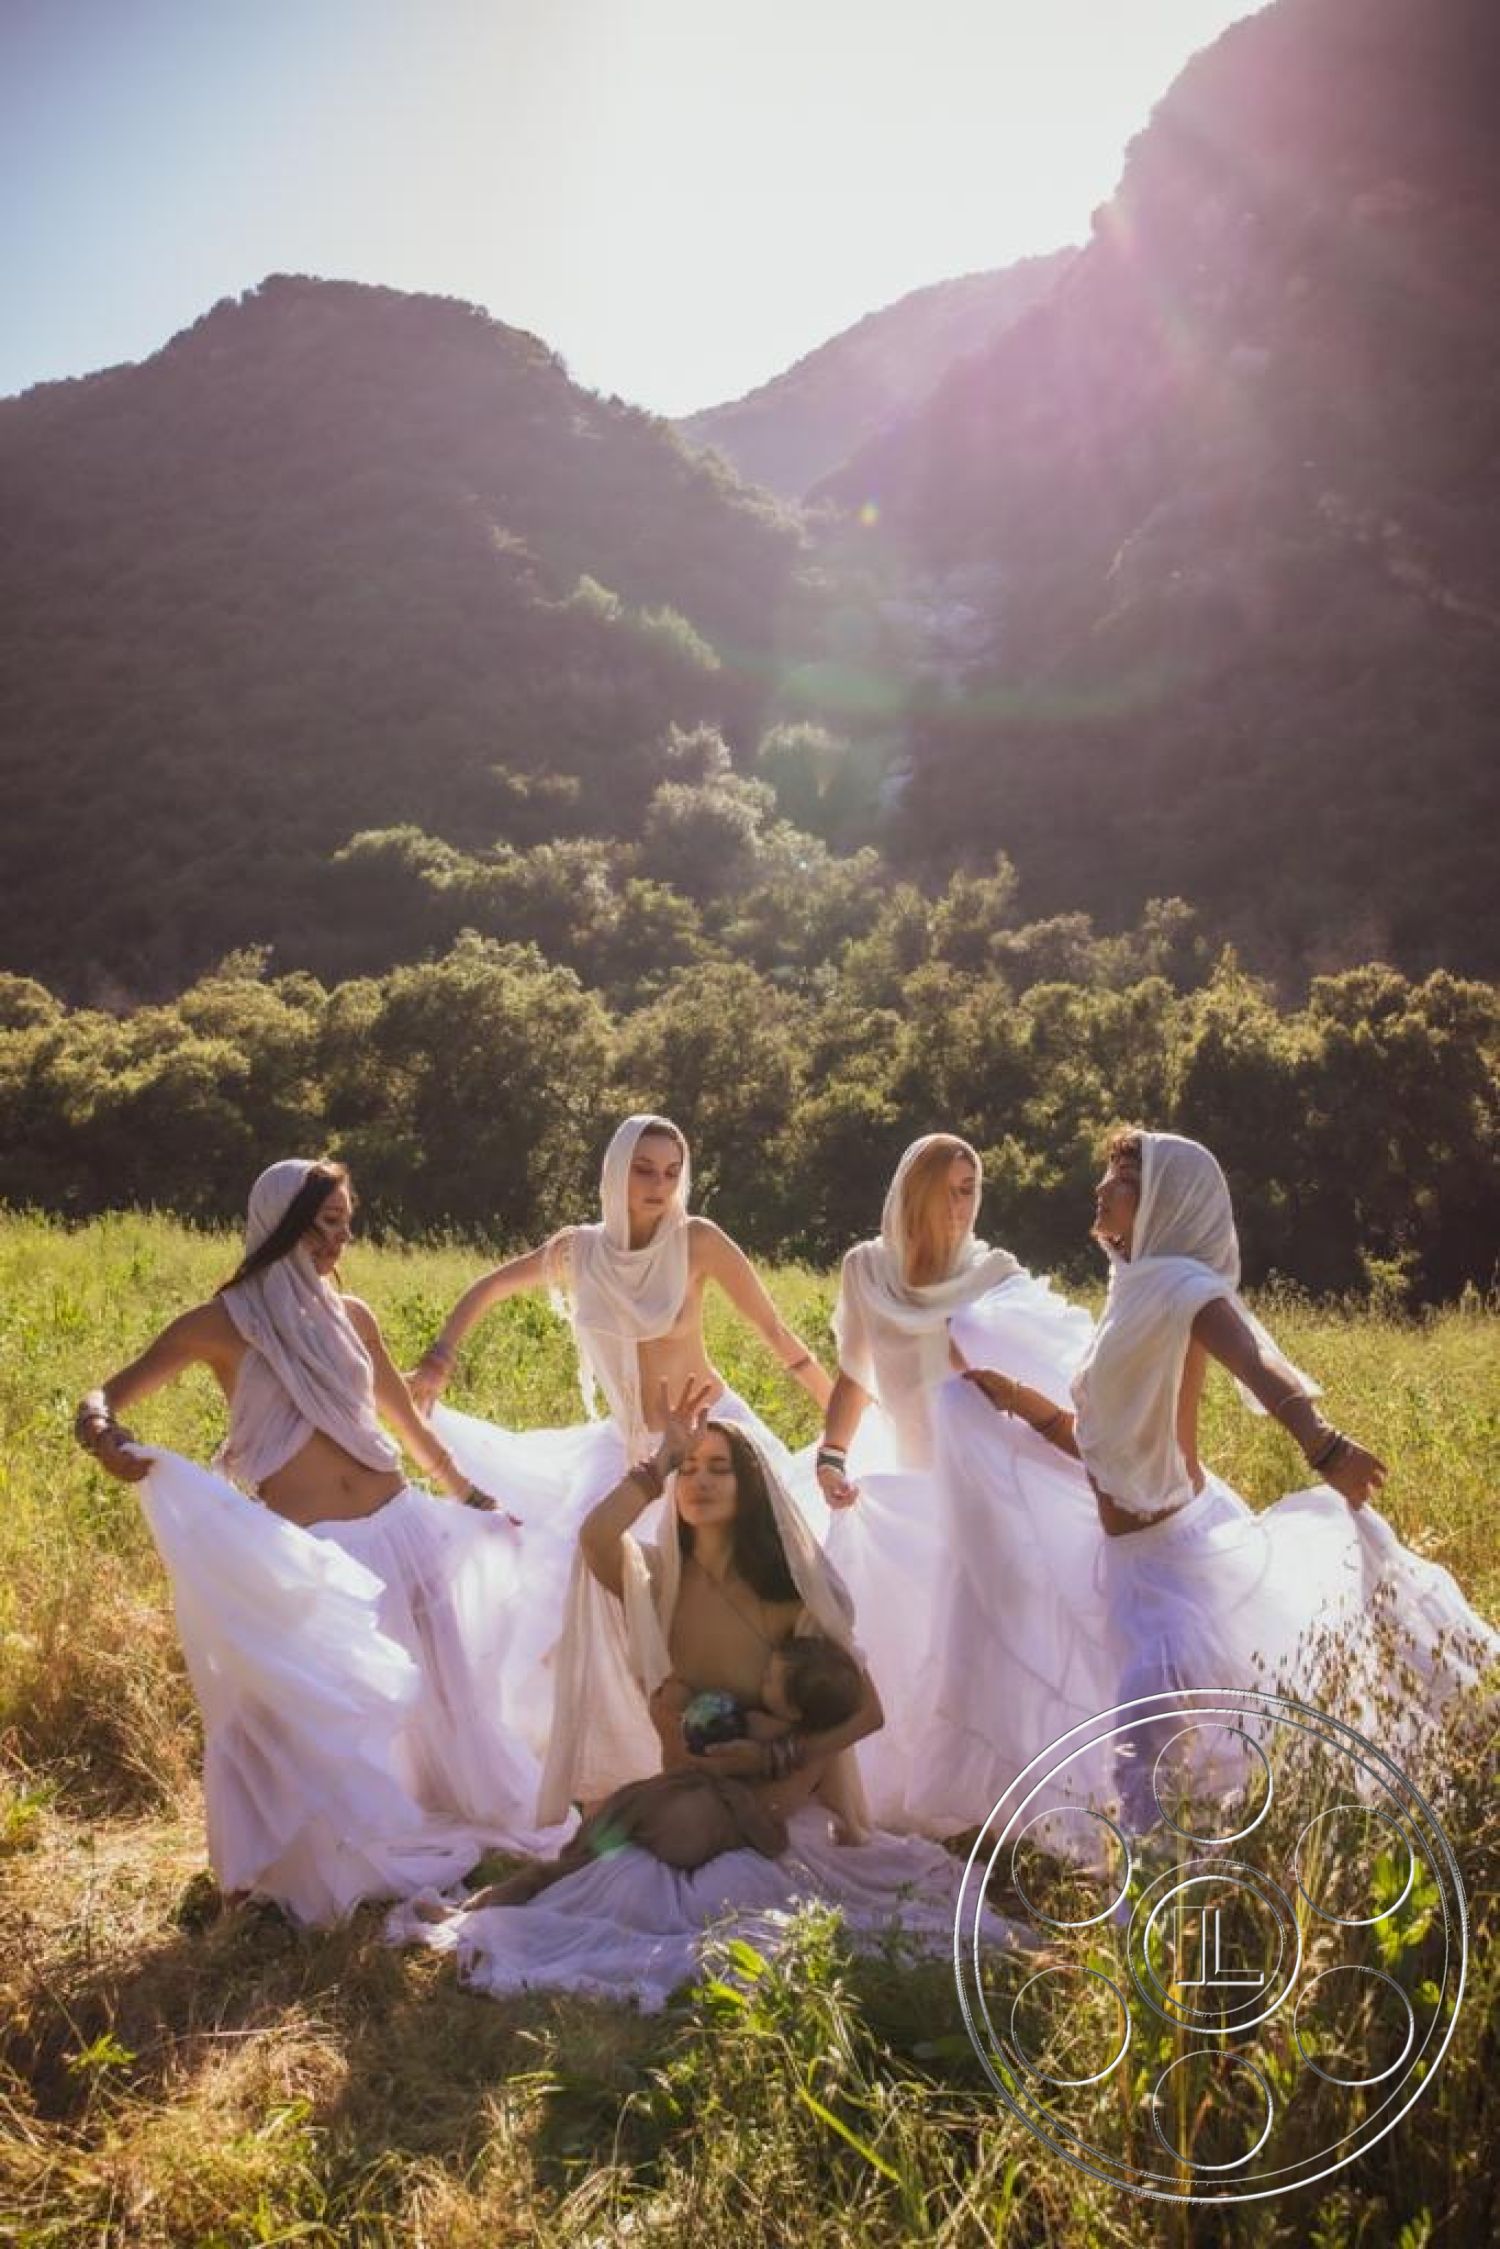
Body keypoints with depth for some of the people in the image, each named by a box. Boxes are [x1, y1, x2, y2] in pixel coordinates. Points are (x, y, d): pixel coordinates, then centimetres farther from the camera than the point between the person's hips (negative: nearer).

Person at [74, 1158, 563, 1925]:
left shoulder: (350, 1314, 8)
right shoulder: (222, 1323, -5)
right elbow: (106, 1395, -6)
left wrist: (472, 1497, 26)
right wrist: (104, 1436, -31)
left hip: (397, 1526, 5)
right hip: (303, 1549, -5)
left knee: (442, 1682, 15)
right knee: (323, 1708, 0)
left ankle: (470, 1819, 38)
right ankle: (347, 1862, 22)